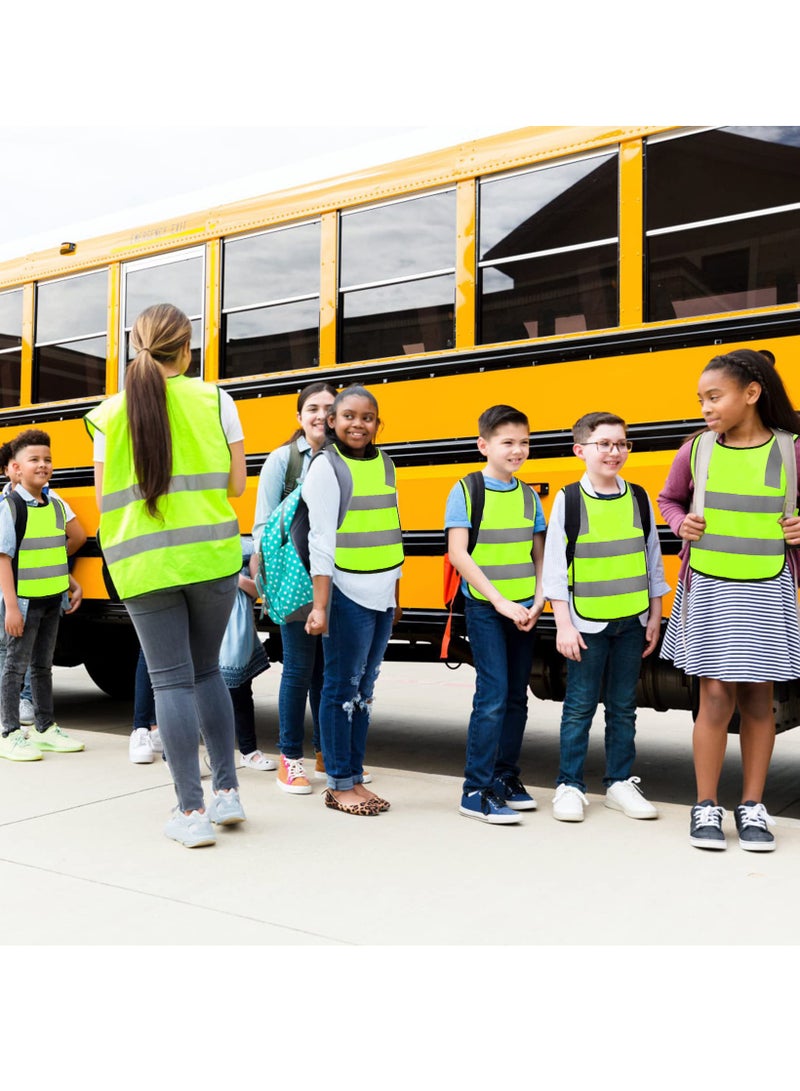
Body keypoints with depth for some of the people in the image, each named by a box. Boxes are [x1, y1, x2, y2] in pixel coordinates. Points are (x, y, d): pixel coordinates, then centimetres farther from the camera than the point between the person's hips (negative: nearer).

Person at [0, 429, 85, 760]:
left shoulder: (55, 504, 5)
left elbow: (77, 538, 16)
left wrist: (71, 582, 9)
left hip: (52, 599, 6)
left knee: (43, 665, 16)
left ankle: (45, 728, 26)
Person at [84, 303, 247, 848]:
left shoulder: (111, 413, 3)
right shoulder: (215, 400, 1)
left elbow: (105, 498, 4)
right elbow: (236, 484, 2)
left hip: (144, 564, -1)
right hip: (211, 557, 1)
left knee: (171, 681, 4)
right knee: (208, 671, 17)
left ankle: (192, 812, 4)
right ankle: (228, 791, 20)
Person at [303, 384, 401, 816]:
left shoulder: (385, 465, 11)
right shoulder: (327, 467, -7)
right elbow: (321, 541, -12)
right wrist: (320, 605, -16)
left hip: (381, 595, 7)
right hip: (347, 594, -6)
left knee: (364, 689, 11)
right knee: (342, 687, 0)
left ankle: (354, 777, 20)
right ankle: (338, 785, 9)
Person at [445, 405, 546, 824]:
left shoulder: (528, 496, 9)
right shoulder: (466, 491, -7)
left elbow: (540, 555, 13)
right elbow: (458, 554, -14)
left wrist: (538, 601, -2)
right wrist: (499, 601, -17)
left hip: (522, 609, 6)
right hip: (484, 608, -5)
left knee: (516, 695, 11)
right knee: (492, 695, -11)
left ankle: (506, 776, 25)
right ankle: (476, 791, -4)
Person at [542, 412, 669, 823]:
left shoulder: (638, 498, 5)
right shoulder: (568, 499, -4)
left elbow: (653, 560, 11)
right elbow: (554, 566, -5)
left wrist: (654, 617, 8)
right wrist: (563, 625, -8)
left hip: (631, 620, 3)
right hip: (586, 622, -3)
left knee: (623, 707, 11)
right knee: (579, 706, 2)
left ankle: (620, 783, 21)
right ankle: (569, 785, 12)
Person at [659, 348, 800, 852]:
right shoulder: (696, 450, 0)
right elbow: (669, 500, 16)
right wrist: (681, 524, -3)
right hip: (708, 590, 0)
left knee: (759, 699, 7)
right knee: (716, 697, 0)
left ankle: (752, 807, 21)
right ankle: (707, 808, 13)